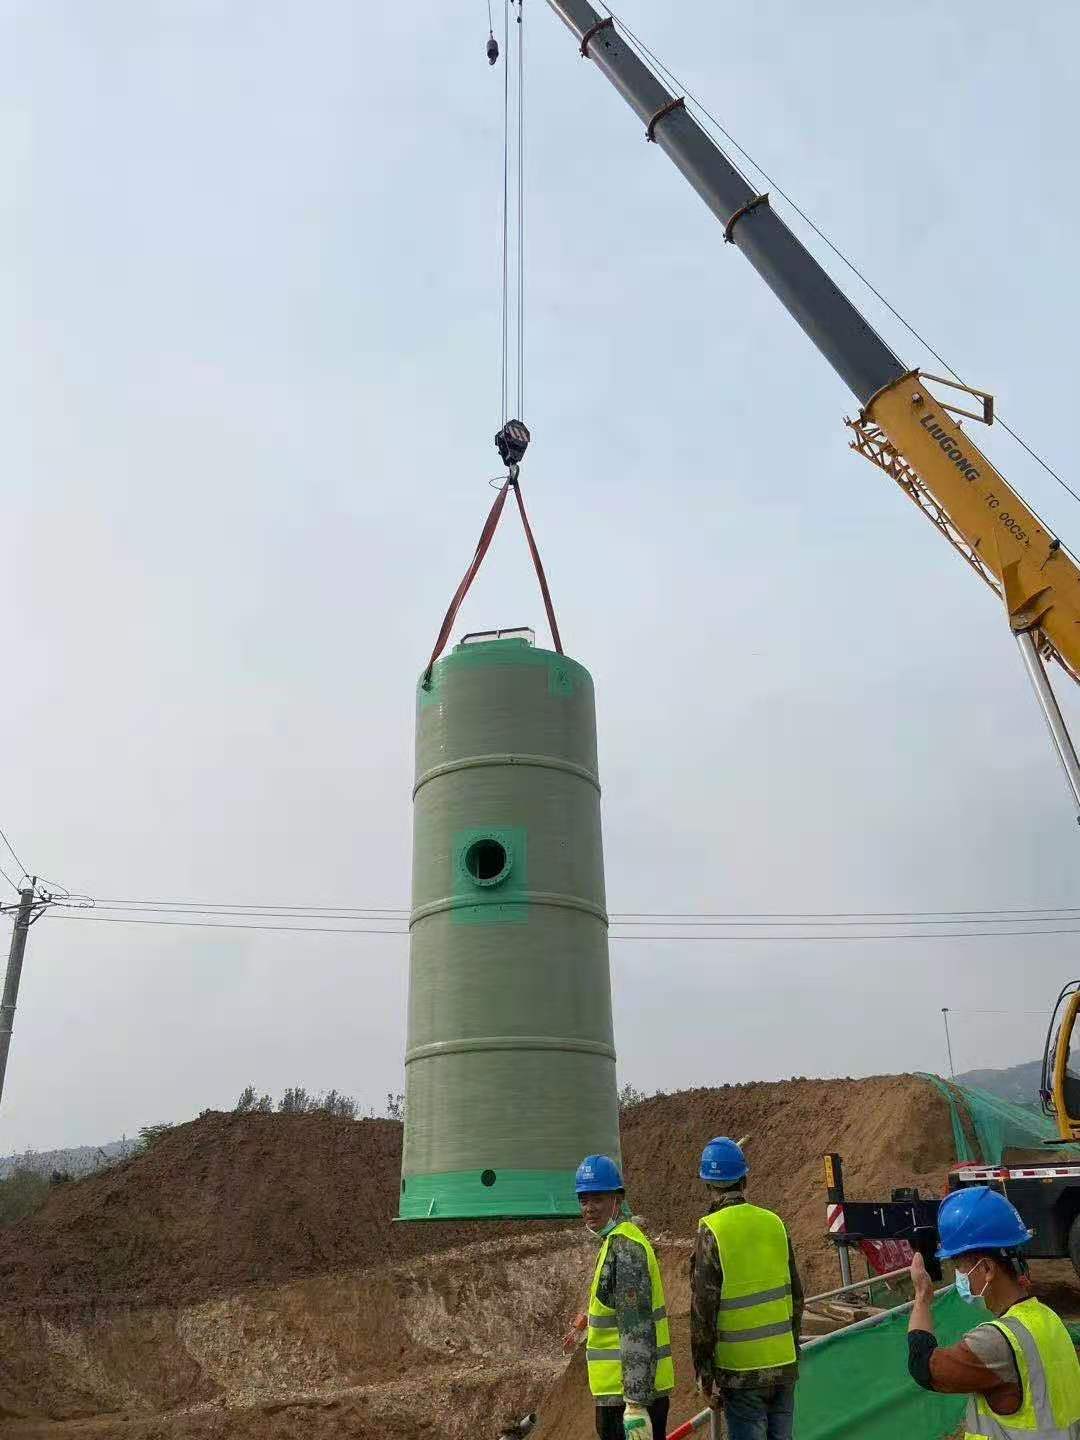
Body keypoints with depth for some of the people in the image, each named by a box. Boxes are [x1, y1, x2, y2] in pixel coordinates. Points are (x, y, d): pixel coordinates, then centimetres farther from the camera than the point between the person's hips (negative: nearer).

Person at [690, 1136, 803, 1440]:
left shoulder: (711, 1232, -12)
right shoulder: (775, 1223, 2)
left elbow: (703, 1311, -13)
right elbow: (797, 1297, 10)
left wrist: (705, 1376, -5)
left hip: (741, 1370, -5)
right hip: (784, 1364, 5)